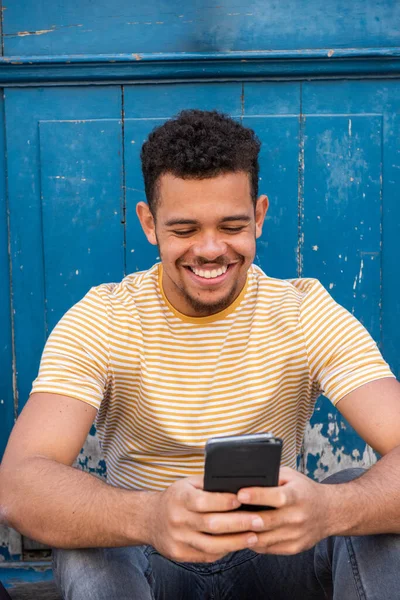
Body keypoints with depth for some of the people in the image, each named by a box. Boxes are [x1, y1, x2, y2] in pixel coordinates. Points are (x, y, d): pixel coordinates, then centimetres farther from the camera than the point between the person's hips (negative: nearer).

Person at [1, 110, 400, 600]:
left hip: (274, 553, 1)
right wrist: (147, 516, -48)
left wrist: (329, 507, -46)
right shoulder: (99, 322, -13)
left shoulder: (308, 314, -10)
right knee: (84, 550, -32)